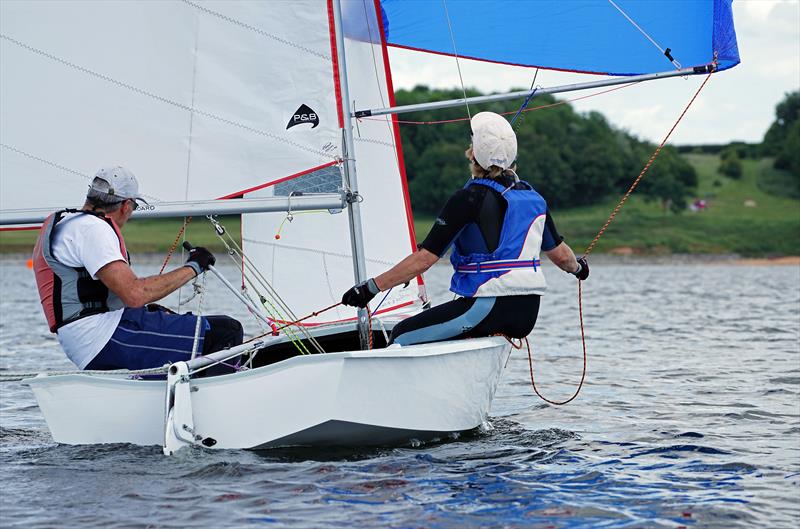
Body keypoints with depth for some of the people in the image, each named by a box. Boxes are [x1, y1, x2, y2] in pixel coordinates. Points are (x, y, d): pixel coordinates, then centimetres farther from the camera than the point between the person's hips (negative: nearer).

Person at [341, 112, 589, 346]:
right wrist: (578, 267, 46)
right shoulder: (532, 197, 11)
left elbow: (424, 258, -13)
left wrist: (371, 287, -8)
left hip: (488, 308, -8)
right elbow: (560, 254, 22)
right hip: (527, 314, 8)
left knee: (402, 336, 2)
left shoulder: (470, 199, -9)